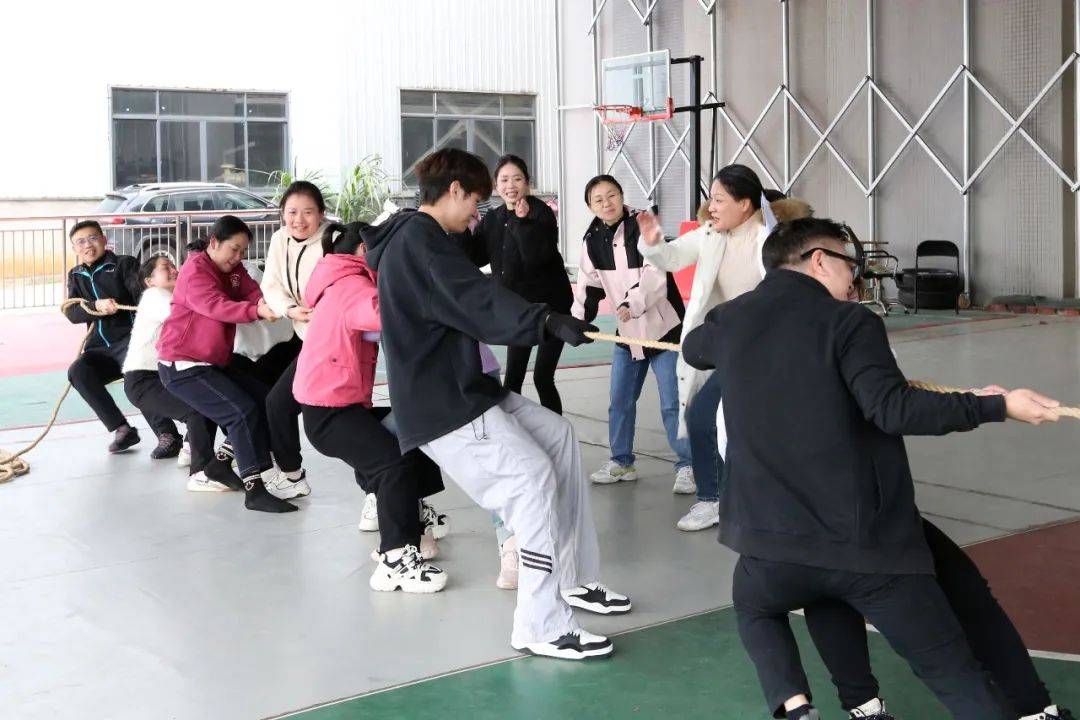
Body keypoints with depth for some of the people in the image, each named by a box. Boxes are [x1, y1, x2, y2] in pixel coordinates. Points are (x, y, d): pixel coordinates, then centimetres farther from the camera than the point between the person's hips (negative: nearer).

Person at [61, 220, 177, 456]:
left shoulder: (124, 264, 2)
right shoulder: (76, 276, 16)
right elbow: (71, 312, 0)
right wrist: (97, 306, -22)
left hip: (129, 337, -5)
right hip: (100, 347, 5)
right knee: (77, 372, -25)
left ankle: (168, 434, -31)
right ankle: (122, 429, -18)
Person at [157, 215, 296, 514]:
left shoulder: (234, 271, 10)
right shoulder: (195, 271, -15)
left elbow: (255, 294, -7)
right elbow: (216, 306, -33)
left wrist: (274, 305, -31)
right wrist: (257, 312, -49)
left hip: (214, 364, 9)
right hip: (182, 366, -9)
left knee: (265, 399, 5)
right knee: (242, 411, -20)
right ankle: (254, 490, -21)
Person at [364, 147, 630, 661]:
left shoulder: (416, 238, 17)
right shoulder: (417, 240, -16)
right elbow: (477, 302, -30)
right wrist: (548, 321, -38)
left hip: (463, 389, 11)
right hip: (440, 408, -11)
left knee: (559, 436, 10)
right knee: (533, 476, -18)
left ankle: (573, 578, 15)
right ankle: (541, 627, -14)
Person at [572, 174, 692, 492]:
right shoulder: (592, 241, 2)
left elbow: (655, 275, -24)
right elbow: (588, 285, 7)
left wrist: (633, 303, -37)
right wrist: (577, 319, -8)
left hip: (663, 327, -6)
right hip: (627, 332, 6)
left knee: (672, 403, -5)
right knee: (619, 401, 12)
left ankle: (687, 465, 7)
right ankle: (621, 461, 28)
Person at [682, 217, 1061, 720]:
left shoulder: (730, 322, 8)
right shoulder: (848, 321, -6)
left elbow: (693, 349, 32)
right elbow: (892, 409, -20)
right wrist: (999, 406, -16)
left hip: (773, 543, 3)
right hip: (869, 543, -3)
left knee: (754, 609, 36)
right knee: (953, 673, 8)